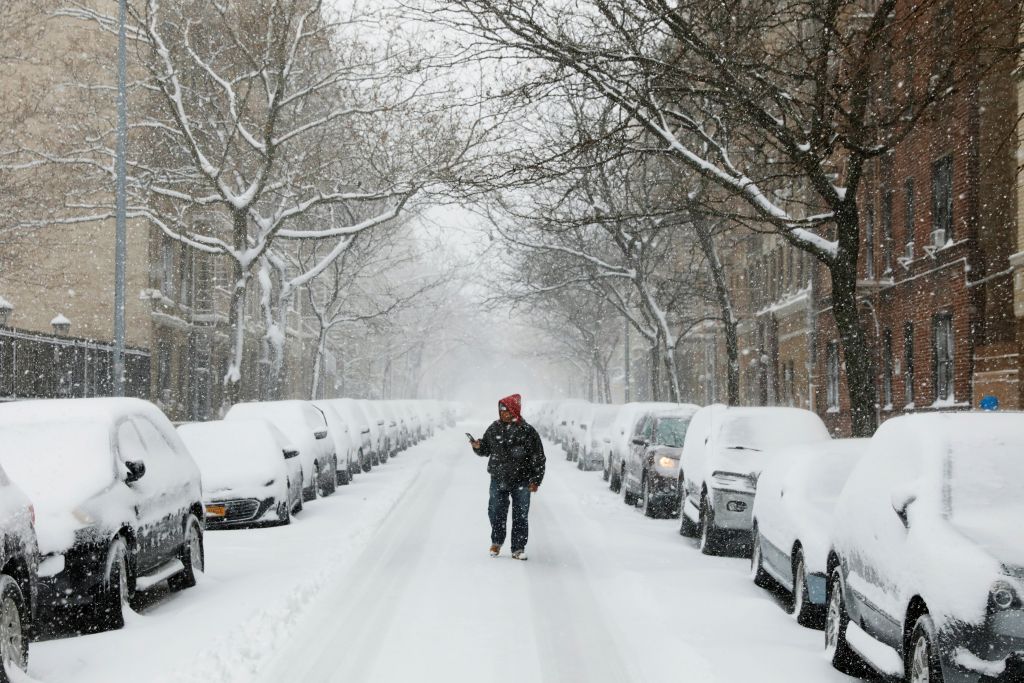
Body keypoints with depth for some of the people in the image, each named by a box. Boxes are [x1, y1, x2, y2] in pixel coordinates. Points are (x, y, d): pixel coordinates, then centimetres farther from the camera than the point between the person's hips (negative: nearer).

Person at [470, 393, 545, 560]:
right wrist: (478, 446, -8)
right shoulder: (494, 428, 4)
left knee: (520, 515, 3)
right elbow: (486, 450, 15)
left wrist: (536, 480, -7)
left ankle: (518, 548, 13)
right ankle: (496, 542, 29)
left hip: (521, 482, -3)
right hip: (498, 481, 3)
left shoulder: (527, 431, -7)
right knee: (496, 513, 7)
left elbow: (538, 458, -4)